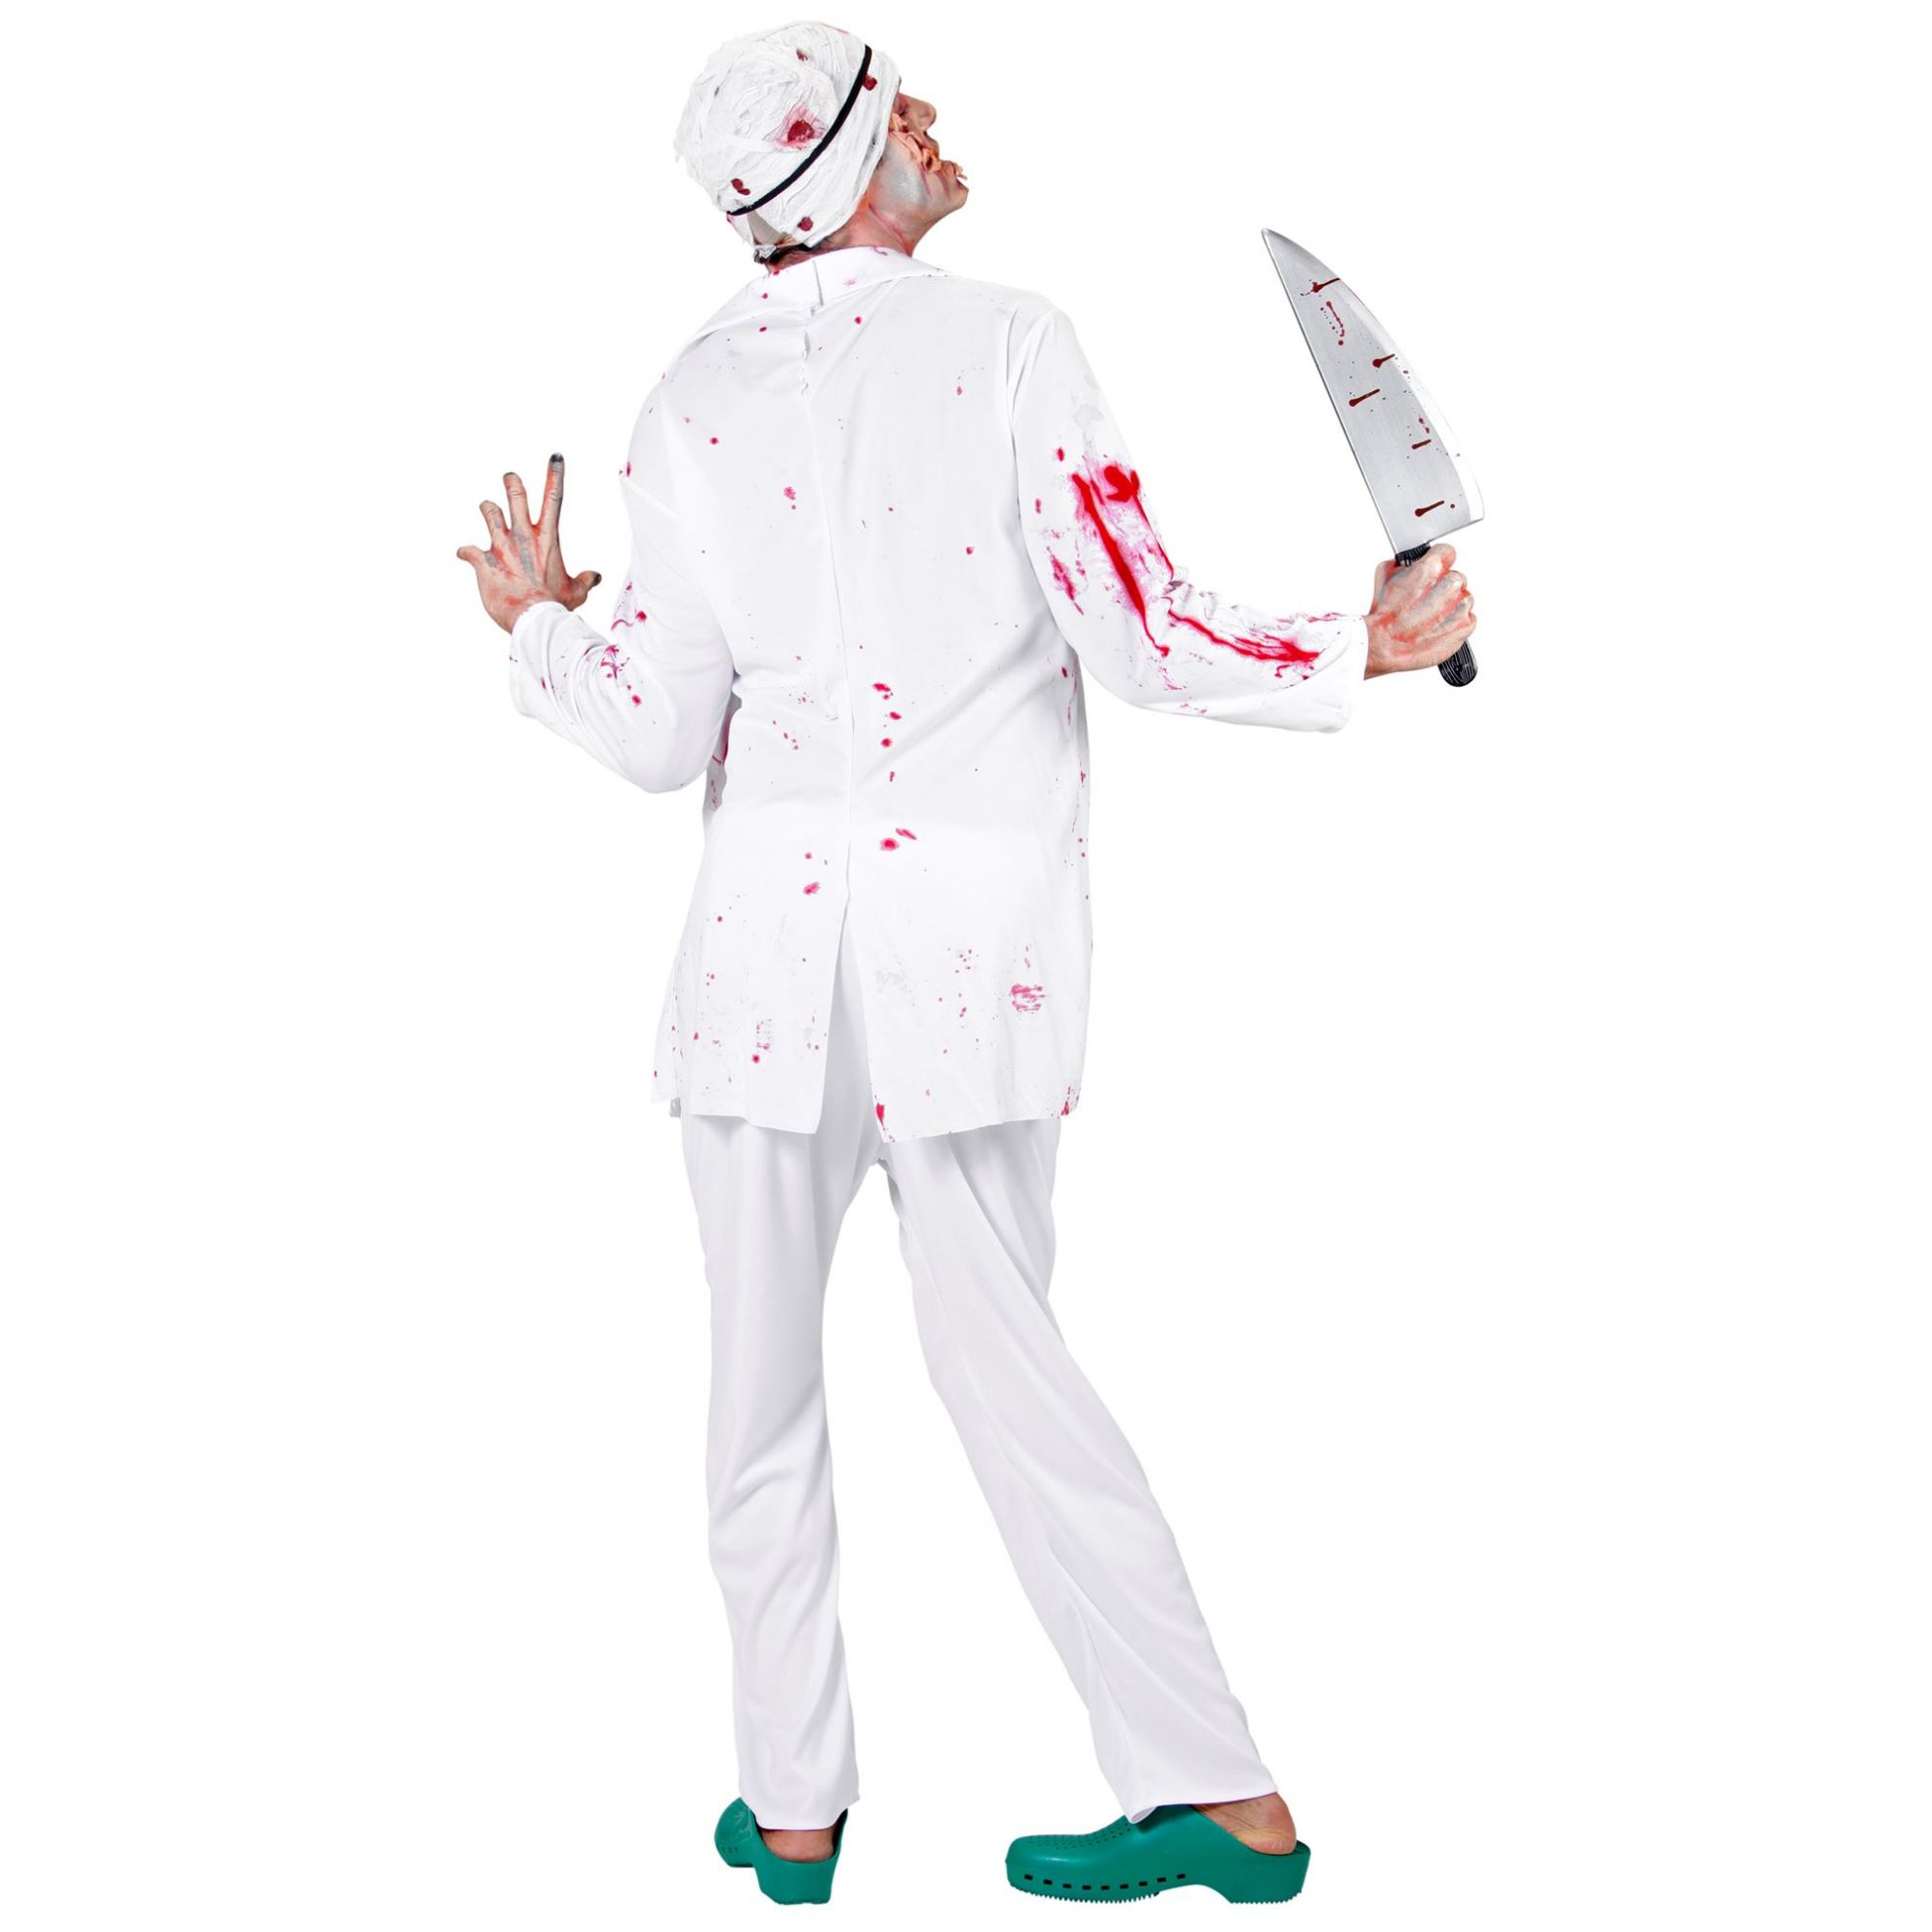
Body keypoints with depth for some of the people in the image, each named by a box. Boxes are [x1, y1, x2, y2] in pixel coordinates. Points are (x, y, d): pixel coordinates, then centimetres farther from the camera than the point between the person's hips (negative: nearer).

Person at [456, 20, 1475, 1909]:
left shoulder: (693, 401, 2)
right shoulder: (1009, 345, -4)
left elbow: (659, 735, 1)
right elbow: (1143, 637, -12)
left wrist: (536, 621, 20)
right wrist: (1368, 642, 1)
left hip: (771, 918, 0)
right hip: (980, 924, 0)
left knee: (761, 1379, 12)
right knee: (1005, 1363, 10)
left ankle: (792, 1807, 22)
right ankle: (1224, 1793, 14)